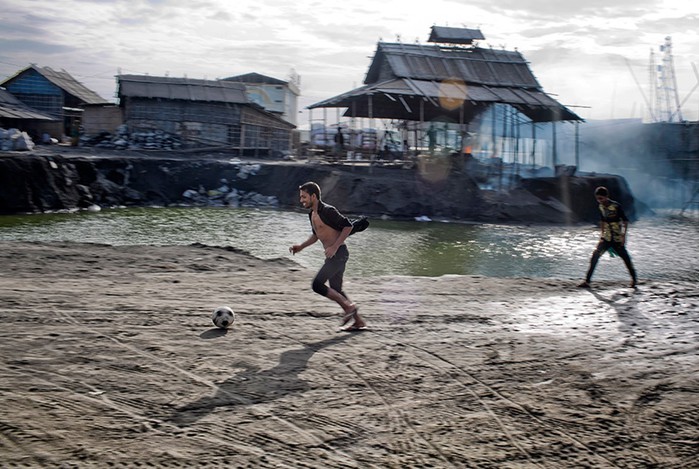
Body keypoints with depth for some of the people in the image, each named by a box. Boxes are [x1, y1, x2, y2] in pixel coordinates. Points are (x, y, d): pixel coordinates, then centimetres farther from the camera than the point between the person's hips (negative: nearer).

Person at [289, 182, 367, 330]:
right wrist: (301, 247, 14)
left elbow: (348, 226, -17)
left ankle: (348, 307, -5)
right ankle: (359, 321, 20)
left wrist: (334, 247, -21)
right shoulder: (312, 214, 12)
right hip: (332, 255, 10)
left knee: (317, 284, -16)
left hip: (339, 253, -10)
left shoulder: (327, 211, -16)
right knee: (335, 291, 13)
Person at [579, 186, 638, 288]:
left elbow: (625, 221, -10)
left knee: (625, 258, 7)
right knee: (595, 255, -12)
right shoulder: (601, 207, 3)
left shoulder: (616, 206, -14)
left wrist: (623, 235, -15)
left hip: (617, 239, -4)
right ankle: (587, 281, -13)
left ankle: (634, 279, 30)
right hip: (606, 238, 4)